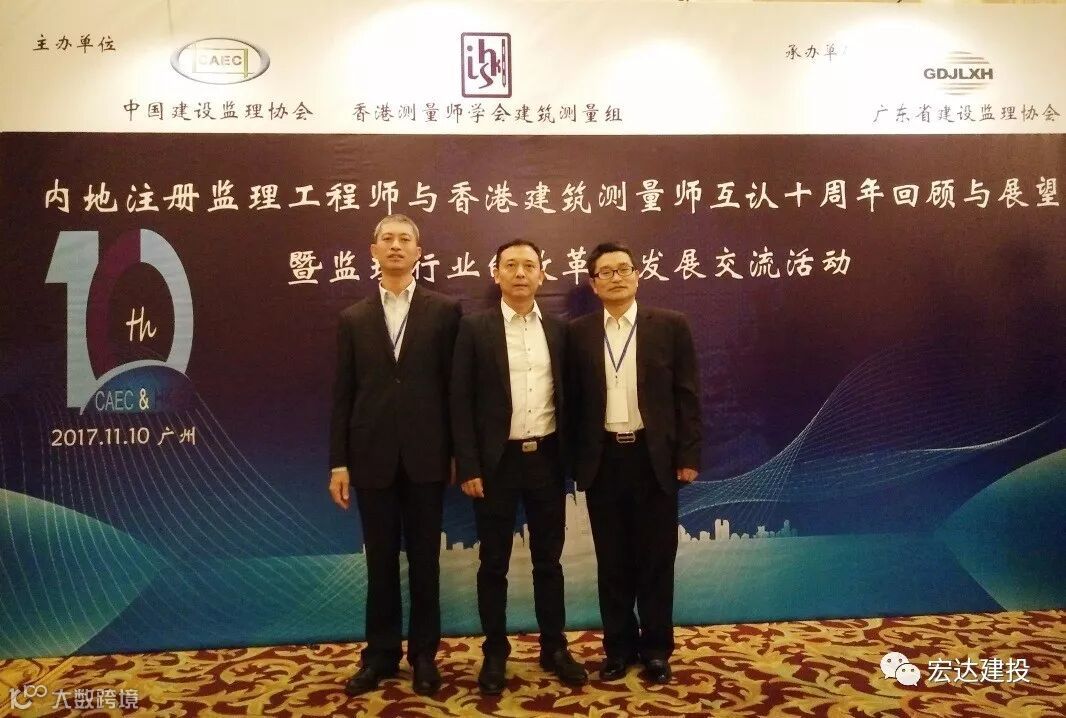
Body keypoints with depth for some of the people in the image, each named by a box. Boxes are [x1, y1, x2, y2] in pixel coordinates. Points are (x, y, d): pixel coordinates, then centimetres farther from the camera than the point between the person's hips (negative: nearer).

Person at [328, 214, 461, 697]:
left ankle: (424, 653, 23)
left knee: (424, 560, 9)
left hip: (425, 455, -2)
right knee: (380, 561, 12)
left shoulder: (445, 310, 2)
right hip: (372, 457, 2)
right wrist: (338, 462, 1)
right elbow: (342, 395, 5)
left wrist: (458, 451, -3)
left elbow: (455, 384, 0)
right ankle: (381, 654, 26)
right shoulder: (353, 319, 8)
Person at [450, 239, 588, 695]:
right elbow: (461, 401, -5)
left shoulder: (558, 330, 6)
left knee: (548, 559, 13)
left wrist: (569, 457, 5)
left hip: (546, 457, 3)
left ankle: (554, 648, 26)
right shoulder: (475, 328, -3)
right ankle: (495, 652, 23)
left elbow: (565, 396, 10)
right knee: (494, 563, 8)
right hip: (497, 460, -2)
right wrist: (468, 467, -11)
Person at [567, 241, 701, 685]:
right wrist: (575, 461, 1)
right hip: (603, 459, 1)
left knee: (656, 559, 9)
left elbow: (687, 396, -1)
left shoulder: (670, 326, 0)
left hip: (654, 457, -1)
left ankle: (656, 649, 24)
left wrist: (688, 457, -5)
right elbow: (573, 401, 4)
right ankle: (619, 646, 25)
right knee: (612, 561, 11)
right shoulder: (578, 333, 4)